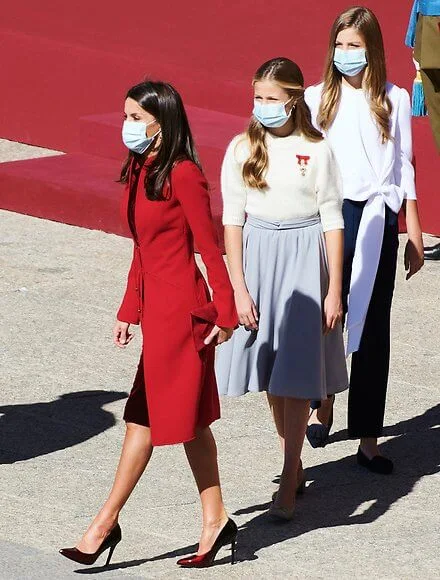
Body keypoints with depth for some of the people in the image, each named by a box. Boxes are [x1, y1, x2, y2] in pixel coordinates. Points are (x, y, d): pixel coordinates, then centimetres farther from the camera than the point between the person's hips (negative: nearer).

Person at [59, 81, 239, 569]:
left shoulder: (182, 175, -16)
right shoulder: (139, 171, 10)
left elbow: (209, 248, -14)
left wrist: (224, 313, -13)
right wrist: (129, 311, 17)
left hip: (179, 309, -9)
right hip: (157, 306, 9)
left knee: (147, 417, -1)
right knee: (187, 419, 12)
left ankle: (105, 524, 5)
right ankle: (215, 520, 17)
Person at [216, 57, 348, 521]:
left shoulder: (316, 150, -5)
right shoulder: (242, 149, -1)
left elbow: (332, 220, -2)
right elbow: (232, 220, 0)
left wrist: (334, 291, -5)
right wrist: (238, 288, -6)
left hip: (305, 260, -3)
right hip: (257, 257, 3)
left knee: (296, 374, -5)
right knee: (270, 374, 10)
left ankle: (288, 483, -2)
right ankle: (294, 465, 26)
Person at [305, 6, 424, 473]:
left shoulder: (394, 99, 2)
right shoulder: (318, 98, 0)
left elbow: (404, 167, 6)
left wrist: (414, 233, 6)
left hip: (377, 220, 0)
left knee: (372, 329, 3)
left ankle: (368, 439, 5)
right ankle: (322, 405, 33)